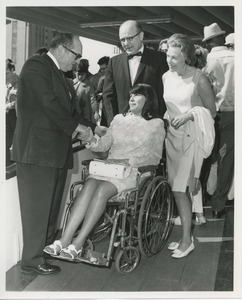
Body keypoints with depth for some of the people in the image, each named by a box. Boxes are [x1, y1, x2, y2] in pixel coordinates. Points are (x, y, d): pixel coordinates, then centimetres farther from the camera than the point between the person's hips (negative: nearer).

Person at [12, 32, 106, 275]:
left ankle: (47, 247, 23)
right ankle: (32, 260, 7)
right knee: (37, 206, -3)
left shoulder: (57, 73, 21)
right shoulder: (37, 65, -8)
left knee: (52, 205, 12)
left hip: (56, 149, 9)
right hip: (37, 148, -9)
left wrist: (93, 128, 13)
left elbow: (68, 110, 20)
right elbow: (49, 104, -17)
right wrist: (75, 126, -8)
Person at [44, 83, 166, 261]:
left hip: (134, 171, -3)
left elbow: (155, 157, 2)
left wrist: (129, 161, -12)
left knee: (102, 189, -32)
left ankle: (78, 243, -31)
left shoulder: (156, 124, 9)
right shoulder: (119, 119, 22)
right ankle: (65, 240, -34)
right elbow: (105, 143, 16)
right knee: (89, 185, -28)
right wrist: (94, 144, -8)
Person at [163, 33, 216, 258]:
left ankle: (187, 240, 4)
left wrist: (189, 115, -17)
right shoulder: (166, 77, 7)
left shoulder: (199, 79, -9)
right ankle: (185, 235, 18)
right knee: (178, 188, 7)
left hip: (190, 137, -5)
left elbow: (211, 111, -5)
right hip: (172, 136, 6)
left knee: (179, 189, -8)